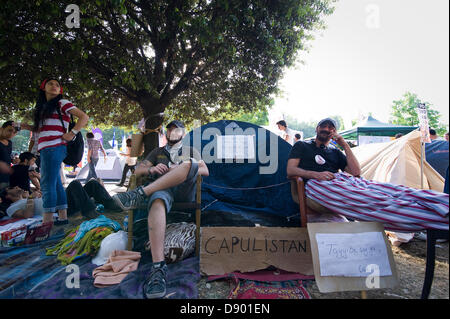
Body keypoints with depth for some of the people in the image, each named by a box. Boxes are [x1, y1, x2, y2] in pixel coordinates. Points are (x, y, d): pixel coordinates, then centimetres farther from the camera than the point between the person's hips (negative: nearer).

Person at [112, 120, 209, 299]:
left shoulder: (191, 151, 33)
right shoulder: (157, 152, 34)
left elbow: (205, 171, 16)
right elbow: (138, 171, 23)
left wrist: (182, 169, -2)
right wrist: (151, 169, -1)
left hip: (185, 192, 0)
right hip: (162, 189, 0)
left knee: (190, 163, -33)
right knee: (157, 200, -41)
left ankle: (141, 194, -40)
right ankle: (158, 268, -54)